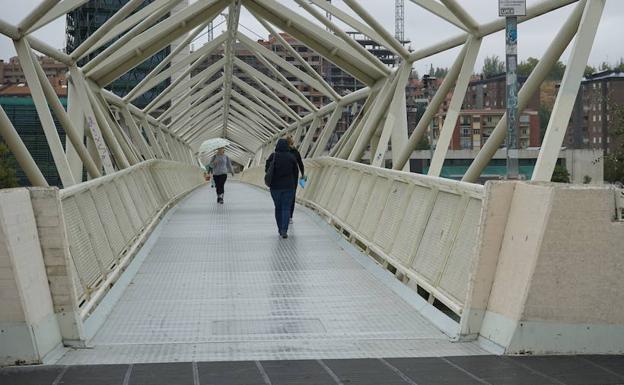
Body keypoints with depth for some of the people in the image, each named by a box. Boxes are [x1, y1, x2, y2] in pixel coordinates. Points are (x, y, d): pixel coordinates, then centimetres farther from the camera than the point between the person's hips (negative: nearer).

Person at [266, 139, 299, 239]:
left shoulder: (272, 156, -7)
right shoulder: (291, 157, -5)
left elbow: (267, 169, -2)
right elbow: (296, 172, 1)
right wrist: (294, 184, 14)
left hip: (275, 186, 1)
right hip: (288, 186, -1)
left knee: (278, 208, 15)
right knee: (286, 208, 2)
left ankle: (280, 229, 21)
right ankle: (284, 230, -10)